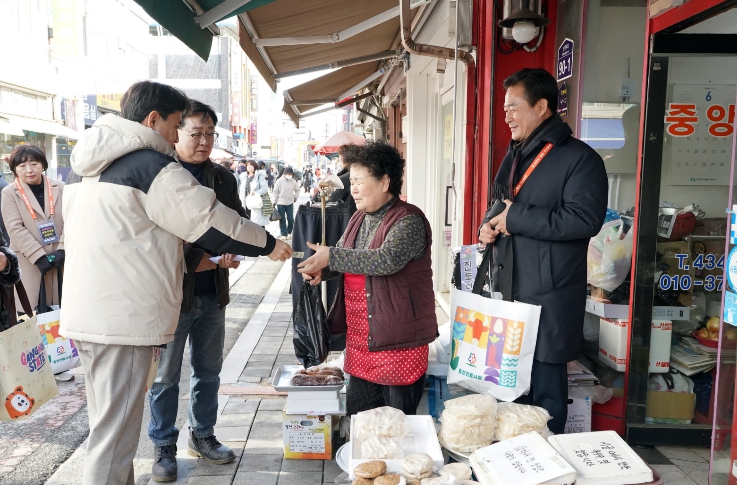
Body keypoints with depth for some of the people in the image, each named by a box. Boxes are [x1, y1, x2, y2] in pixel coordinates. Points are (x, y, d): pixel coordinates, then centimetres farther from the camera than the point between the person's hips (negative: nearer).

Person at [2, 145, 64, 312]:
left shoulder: (60, 188, 7)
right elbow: (15, 229, -7)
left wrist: (62, 250, -10)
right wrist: (39, 257, -15)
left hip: (60, 259, 2)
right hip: (28, 262, -2)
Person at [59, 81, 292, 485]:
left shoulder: (83, 163, 15)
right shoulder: (151, 165, -13)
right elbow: (211, 222, -10)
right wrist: (269, 245, 3)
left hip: (83, 313, 10)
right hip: (124, 318, -9)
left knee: (107, 425, 18)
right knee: (114, 439, -2)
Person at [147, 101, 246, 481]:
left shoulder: (222, 178, 8)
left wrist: (232, 251, -6)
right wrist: (194, 260, -19)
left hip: (213, 292, 5)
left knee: (208, 371, 17)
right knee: (165, 376, 8)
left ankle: (203, 435, 35)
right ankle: (164, 447, 26)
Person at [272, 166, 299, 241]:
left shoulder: (293, 181, 0)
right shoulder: (279, 181, -9)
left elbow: (297, 190, 18)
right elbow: (275, 192, -5)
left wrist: (295, 197, 9)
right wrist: (274, 202, -7)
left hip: (290, 203, 2)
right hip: (280, 203, -2)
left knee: (291, 219, 2)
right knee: (282, 220, 2)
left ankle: (289, 232, 23)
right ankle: (284, 234, 9)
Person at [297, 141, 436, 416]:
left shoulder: (409, 221, -15)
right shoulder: (359, 218, 12)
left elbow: (387, 259, -31)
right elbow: (342, 258, 18)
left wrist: (331, 256, -27)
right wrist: (321, 269, -4)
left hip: (398, 342, -8)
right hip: (360, 340, 8)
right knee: (356, 416, 19)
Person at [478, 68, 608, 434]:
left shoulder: (579, 159, -11)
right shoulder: (516, 156, 16)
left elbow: (585, 220, -23)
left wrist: (516, 217, -19)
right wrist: (489, 227, 5)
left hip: (549, 298, -8)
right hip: (509, 290, 8)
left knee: (545, 391, 3)